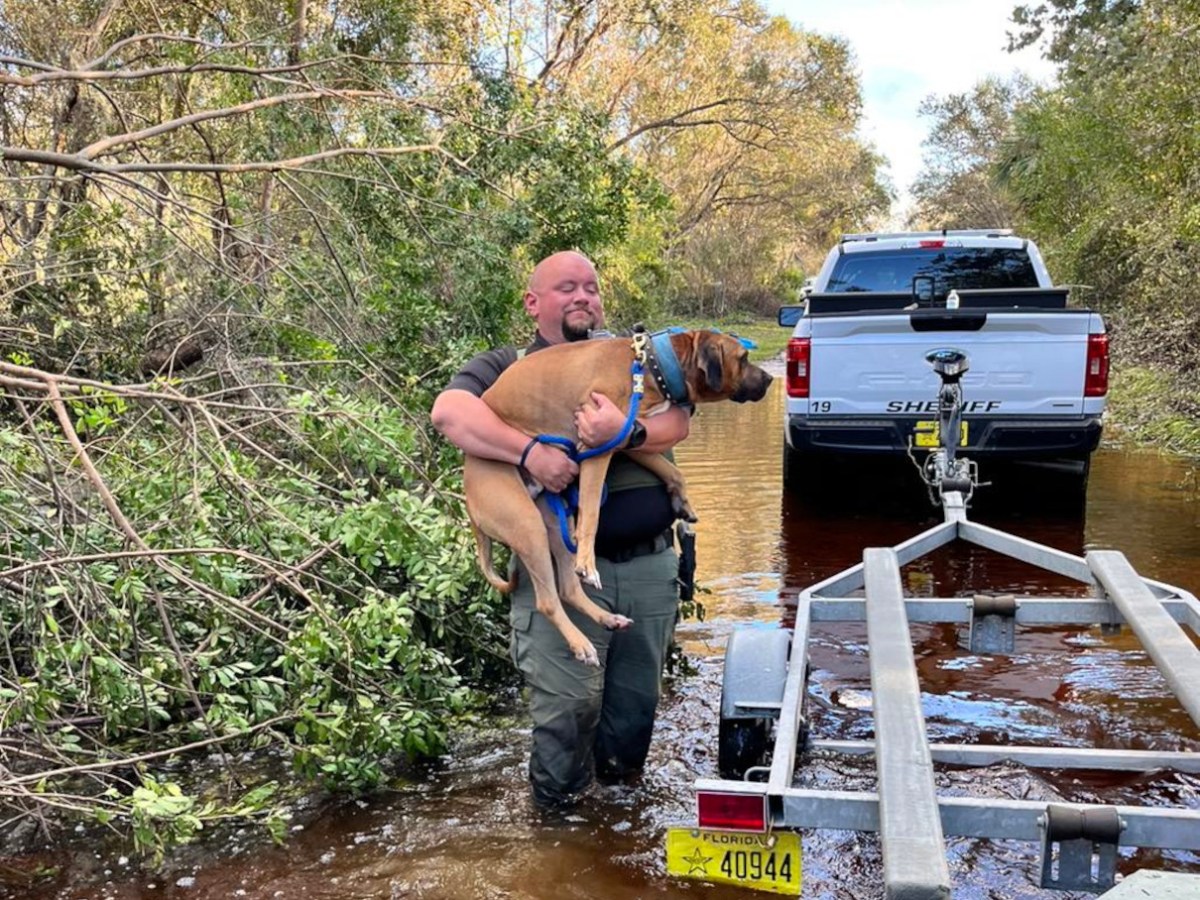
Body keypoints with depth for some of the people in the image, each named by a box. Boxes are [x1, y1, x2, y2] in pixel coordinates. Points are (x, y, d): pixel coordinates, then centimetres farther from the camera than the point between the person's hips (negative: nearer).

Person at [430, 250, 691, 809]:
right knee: (567, 702, -3)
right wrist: (529, 451, -27)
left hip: (651, 566, 3)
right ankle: (559, 804, 24)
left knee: (637, 694, 15)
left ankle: (619, 783, 42)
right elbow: (449, 412, -15)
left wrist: (627, 433, -26)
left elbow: (676, 422, -4)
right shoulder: (506, 367, 5)